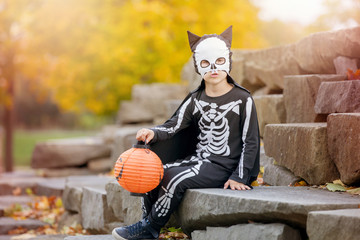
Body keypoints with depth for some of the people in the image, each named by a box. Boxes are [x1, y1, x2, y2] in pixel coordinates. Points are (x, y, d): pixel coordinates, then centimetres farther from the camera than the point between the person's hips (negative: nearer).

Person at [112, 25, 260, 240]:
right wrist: (153, 133, -21)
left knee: (177, 180, -27)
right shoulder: (196, 99, 10)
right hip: (198, 159, 6)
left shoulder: (243, 100, -6)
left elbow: (250, 142, -5)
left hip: (223, 166, -6)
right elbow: (173, 126, 1)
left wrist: (239, 177, -11)